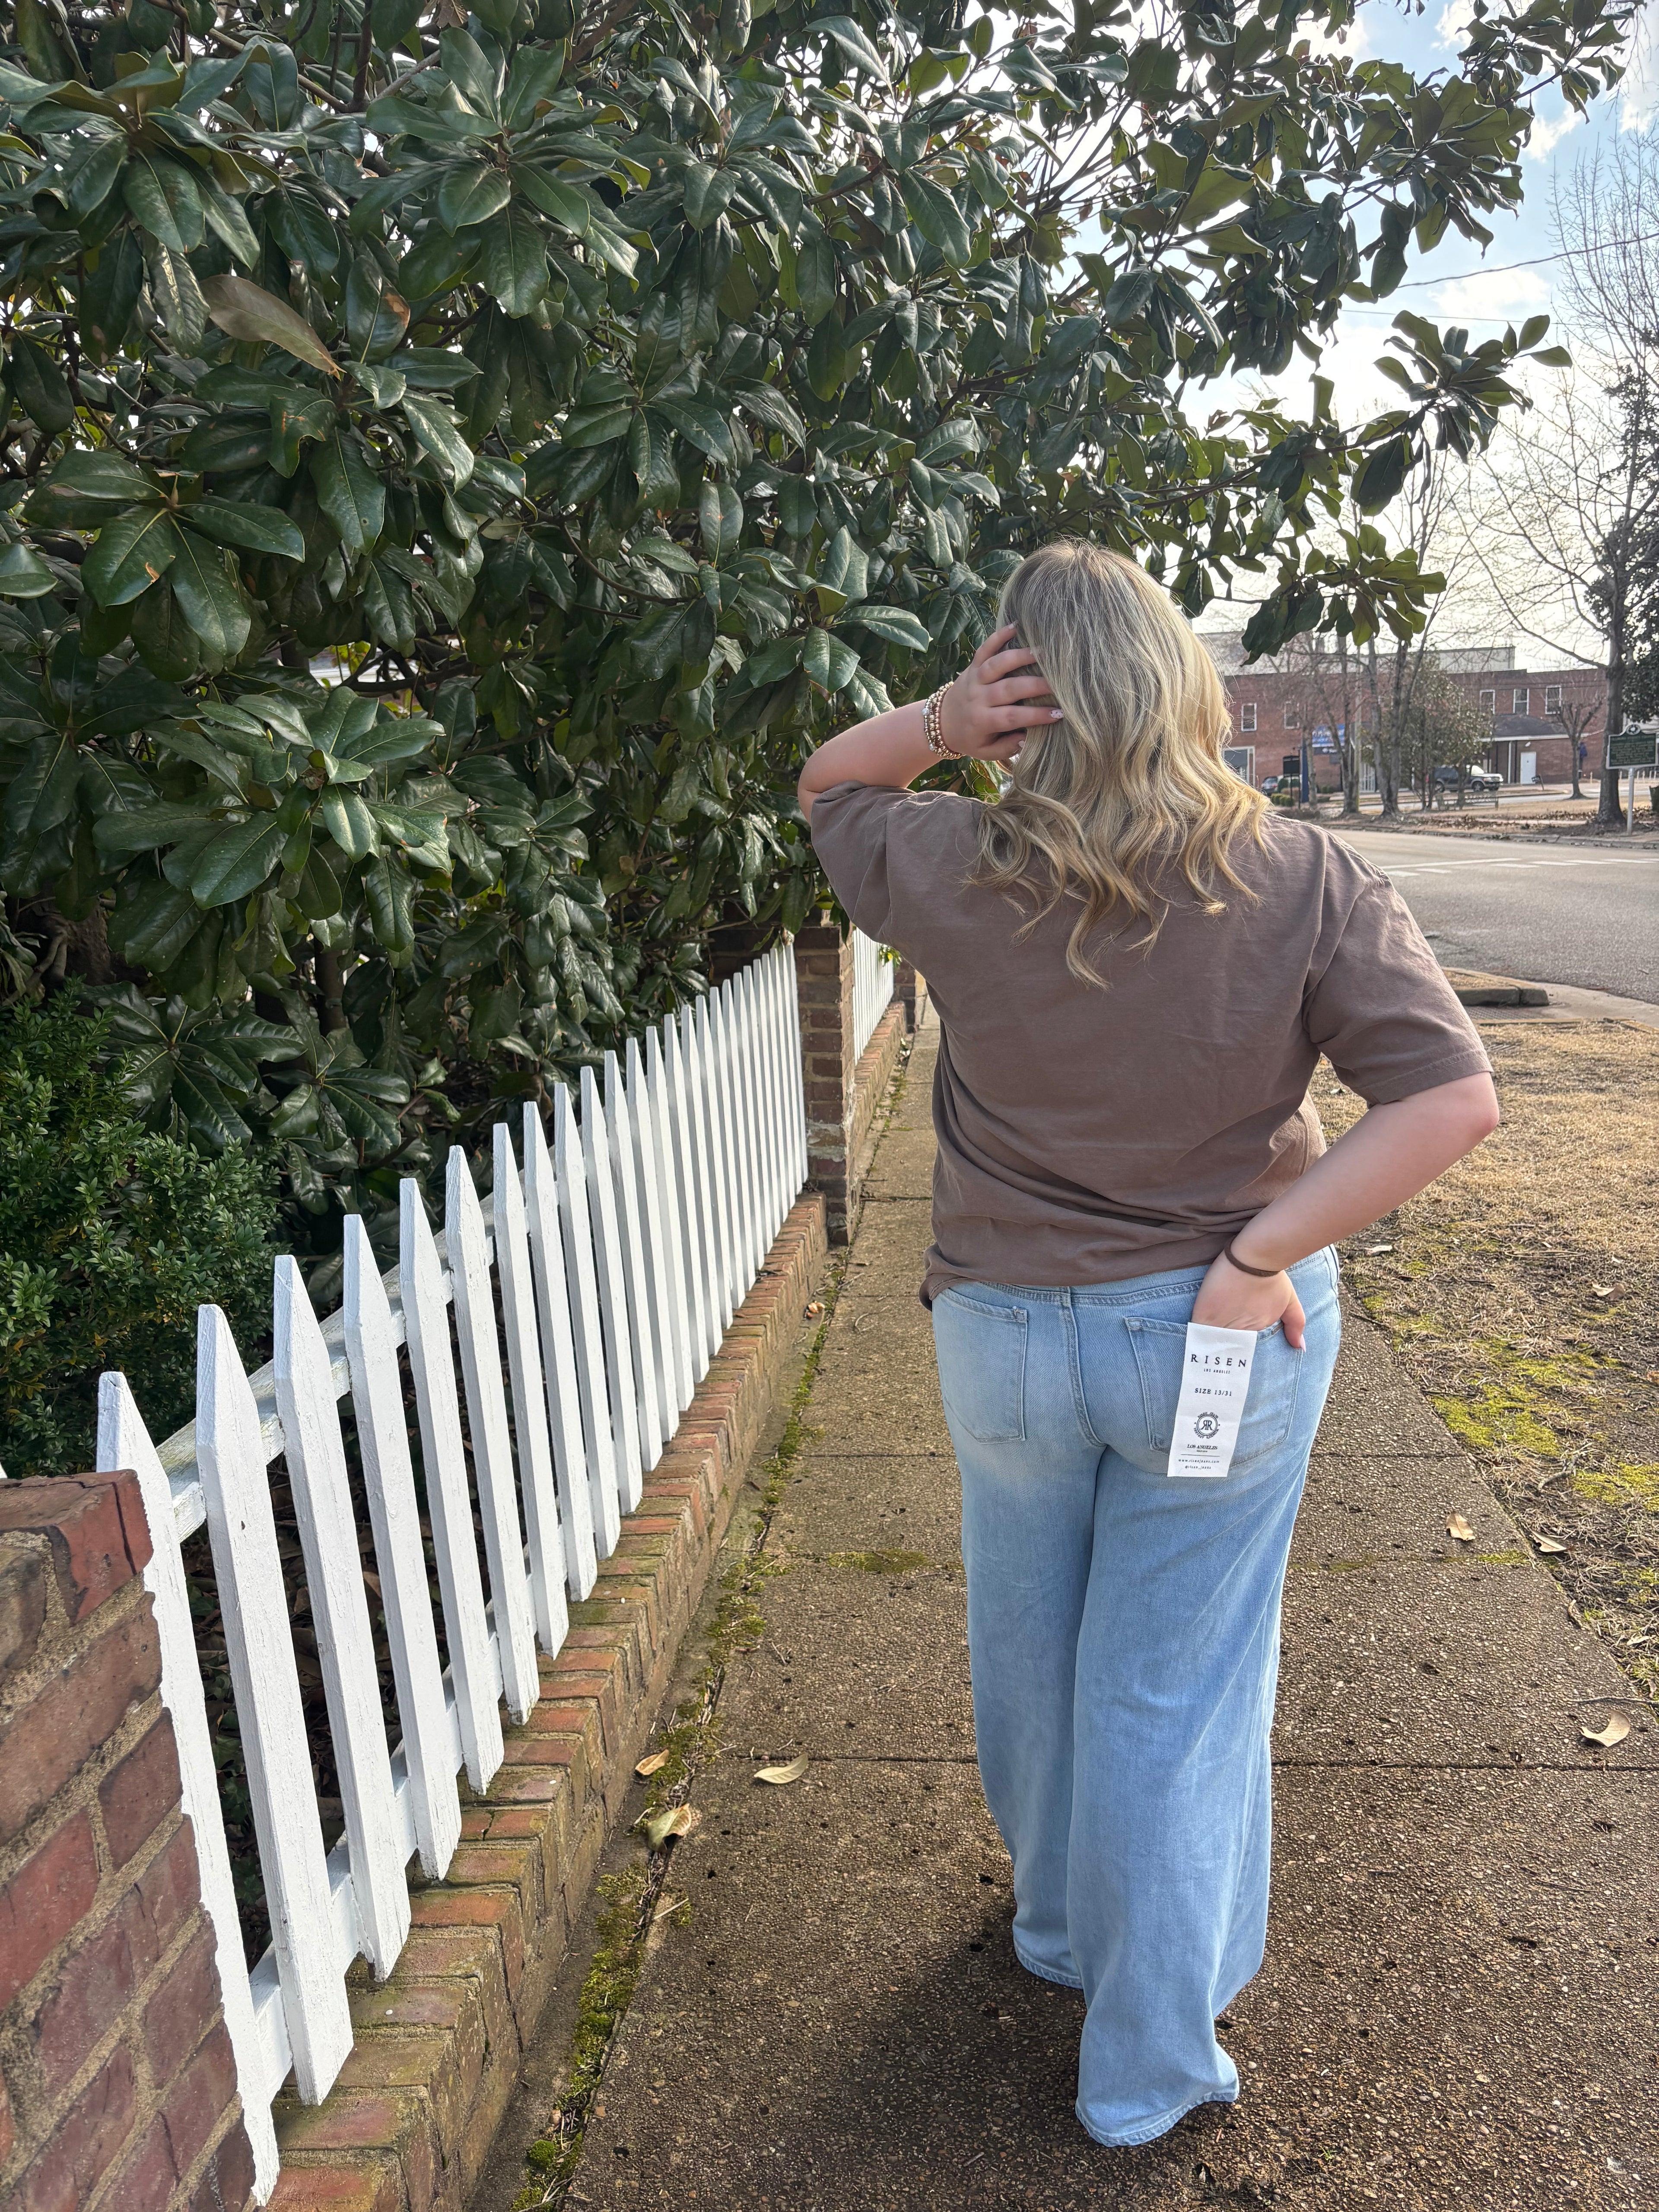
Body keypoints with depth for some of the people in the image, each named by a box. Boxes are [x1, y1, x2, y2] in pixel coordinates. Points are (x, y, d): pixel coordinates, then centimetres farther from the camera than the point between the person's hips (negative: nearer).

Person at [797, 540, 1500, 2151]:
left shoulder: (950, 872, -14)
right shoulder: (1305, 884, -15)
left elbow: (825, 786, 6)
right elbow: (1453, 1097, -20)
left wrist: (935, 724, -13)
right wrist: (1260, 1257, -17)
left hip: (1005, 1330, 1)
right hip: (1221, 1337, 0)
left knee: (1027, 1656, 25)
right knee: (1176, 1692, 15)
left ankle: (1061, 1926, 51)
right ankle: (1147, 2067, 32)